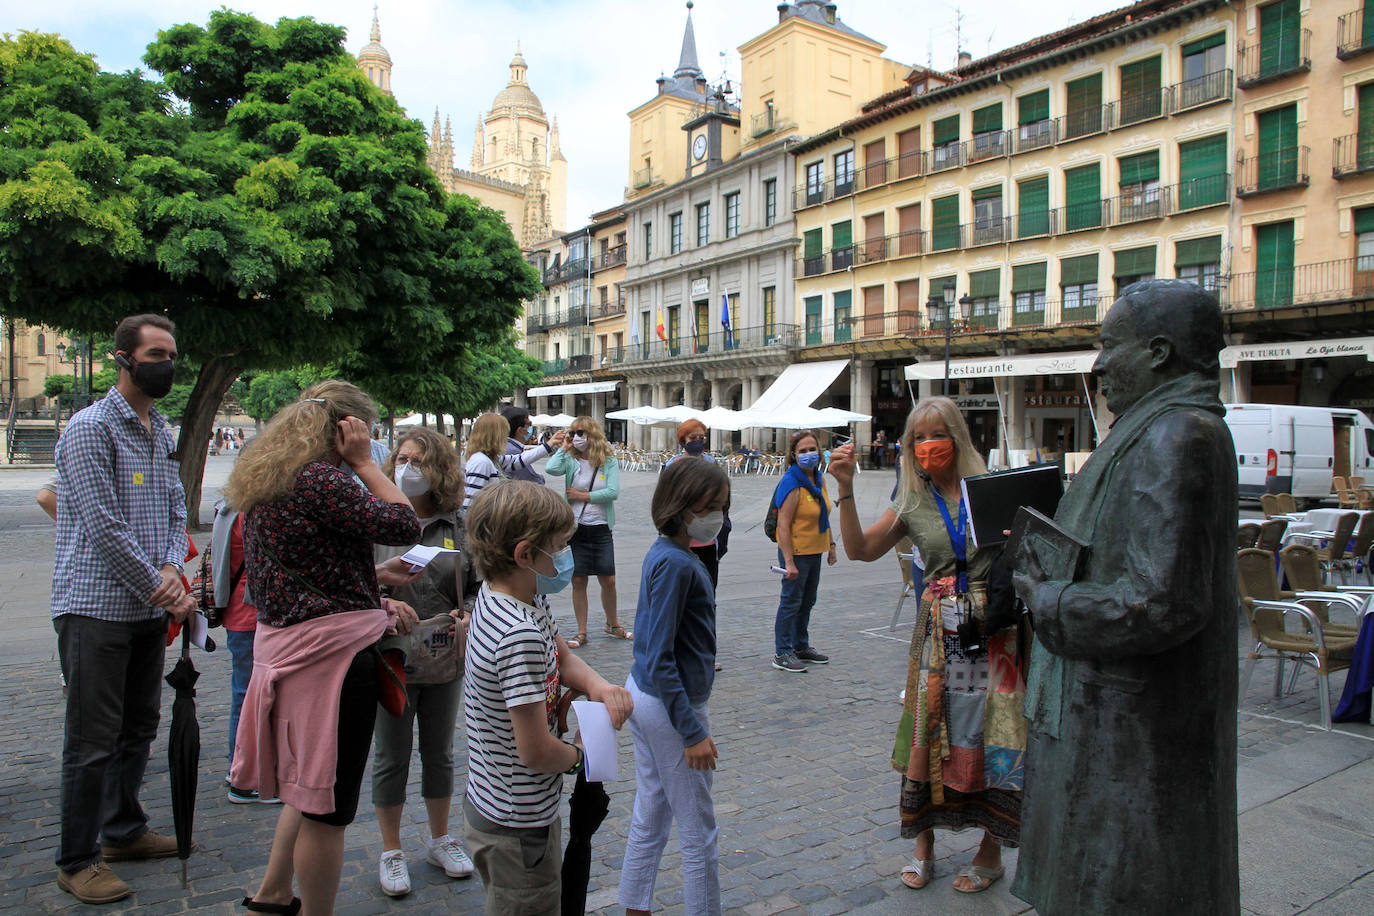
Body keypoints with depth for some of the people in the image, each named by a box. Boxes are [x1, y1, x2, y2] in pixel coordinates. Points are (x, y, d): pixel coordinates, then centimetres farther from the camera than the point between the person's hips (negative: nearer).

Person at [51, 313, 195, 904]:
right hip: (98, 608, -8)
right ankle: (76, 861, 14)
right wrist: (161, 588, -13)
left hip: (149, 609, 8)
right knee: (93, 740, 0)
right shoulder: (91, 428, -11)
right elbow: (103, 528, -17)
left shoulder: (163, 434, 14)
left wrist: (171, 569, -6)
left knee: (139, 728, 16)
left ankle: (123, 832, 32)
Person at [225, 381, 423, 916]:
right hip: (333, 650, -10)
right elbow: (403, 525, -19)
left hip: (285, 645, 10)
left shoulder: (266, 481, 12)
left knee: (311, 785, 27)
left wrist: (373, 599, 17)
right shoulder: (318, 480, -19)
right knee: (328, 801, 5)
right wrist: (364, 462, -10)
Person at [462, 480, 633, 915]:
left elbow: (563, 658, 9)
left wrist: (600, 687, -10)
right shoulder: (521, 636, -32)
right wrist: (579, 754, -8)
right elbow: (536, 750, -28)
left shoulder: (500, 598, -2)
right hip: (518, 827, -9)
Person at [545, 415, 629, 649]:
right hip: (575, 527, 0)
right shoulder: (571, 460, 0)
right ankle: (582, 632, 17)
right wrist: (564, 447, -8)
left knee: (608, 580, 5)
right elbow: (551, 469, -21)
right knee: (578, 581, 5)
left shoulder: (609, 462, 0)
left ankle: (612, 624, 28)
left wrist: (584, 495, -11)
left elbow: (613, 492, -12)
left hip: (601, 529, 0)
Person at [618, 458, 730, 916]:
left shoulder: (664, 552, 4)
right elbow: (659, 660, -25)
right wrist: (692, 732, -22)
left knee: (650, 819, 20)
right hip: (670, 706, -9)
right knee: (698, 833, 8)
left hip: (643, 694, 9)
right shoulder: (676, 564, -24)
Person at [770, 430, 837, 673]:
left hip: (815, 552, 8)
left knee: (807, 602, 18)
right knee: (791, 602, 1)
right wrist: (789, 562, -25)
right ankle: (782, 653, 12)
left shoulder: (819, 479, 6)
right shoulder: (791, 484, -20)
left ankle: (802, 647, 32)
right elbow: (783, 524, -22)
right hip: (796, 552, -8)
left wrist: (831, 545, 17)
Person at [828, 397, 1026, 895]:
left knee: (992, 734, 2)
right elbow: (860, 548, 1)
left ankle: (991, 850, 22)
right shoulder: (914, 503, 6)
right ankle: (924, 844, 25)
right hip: (938, 629, 2)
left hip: (994, 627, -2)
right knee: (930, 733, 7)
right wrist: (846, 488, -7)